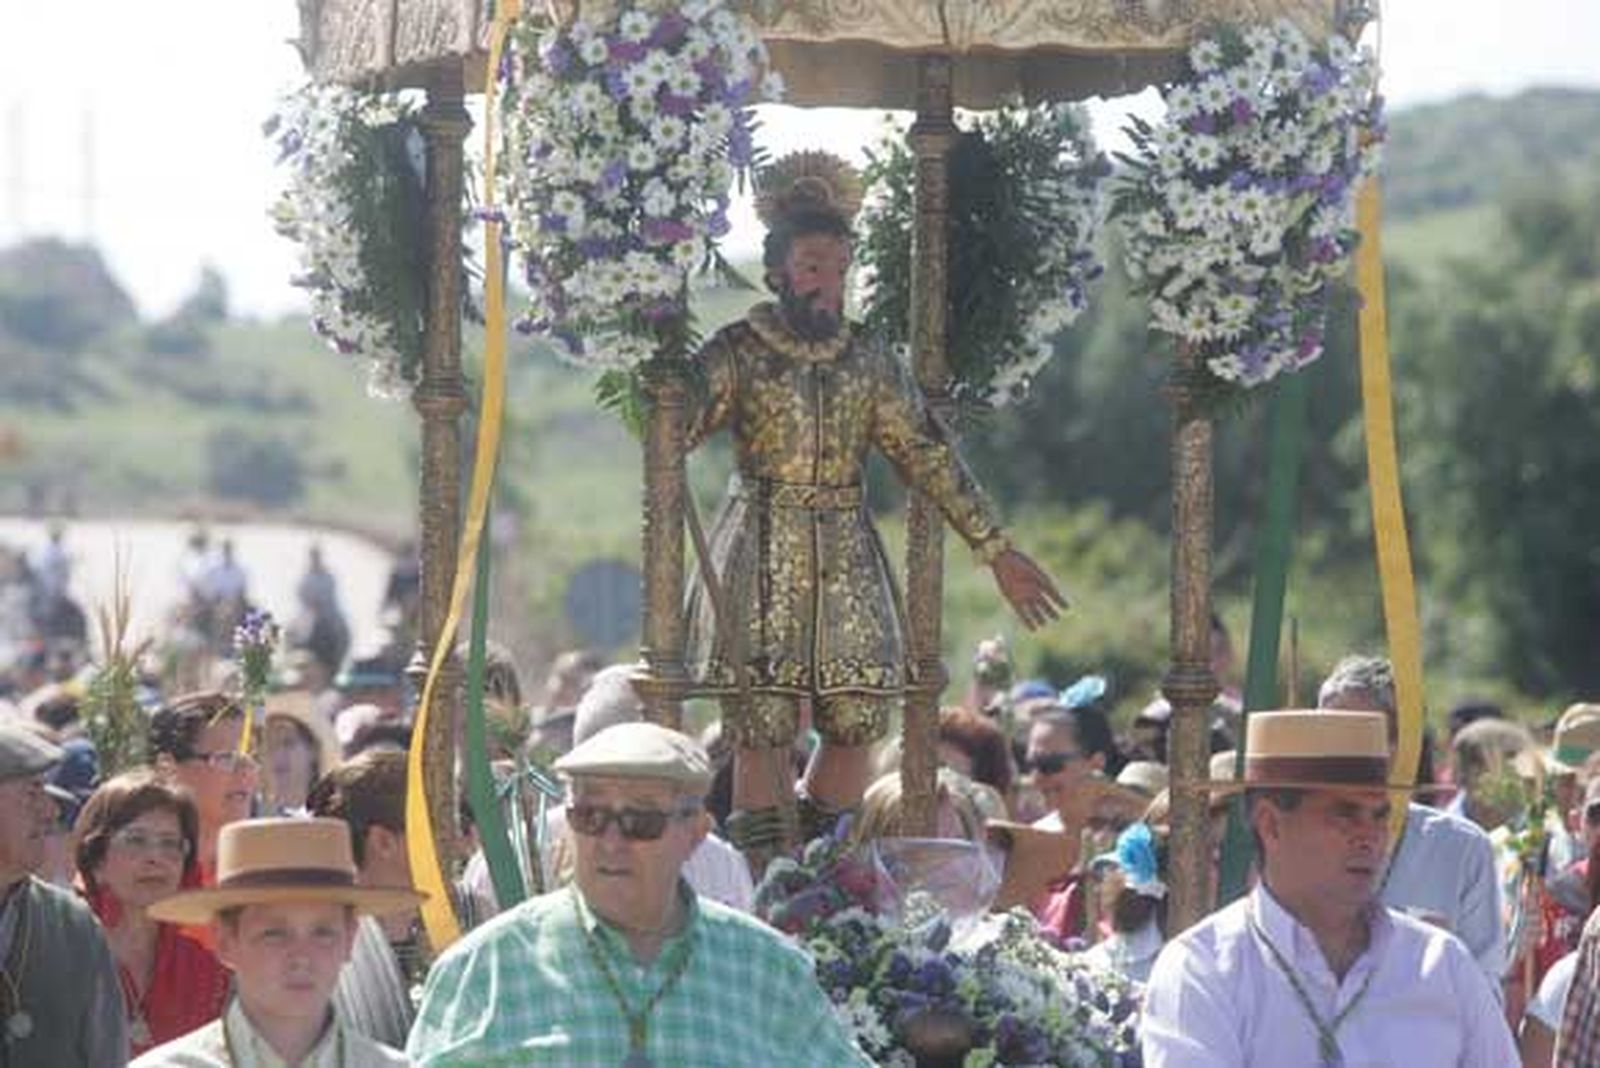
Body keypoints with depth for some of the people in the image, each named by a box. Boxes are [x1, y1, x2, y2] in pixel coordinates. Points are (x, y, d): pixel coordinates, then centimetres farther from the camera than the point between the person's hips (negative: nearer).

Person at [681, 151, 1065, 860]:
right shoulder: (737, 352, 0)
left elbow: (929, 456, 14)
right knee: (762, 730, -7)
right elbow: (674, 427, -11)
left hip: (845, 560, 4)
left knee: (857, 721, -1)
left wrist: (996, 549, 13)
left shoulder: (868, 363, 11)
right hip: (761, 559, -4)